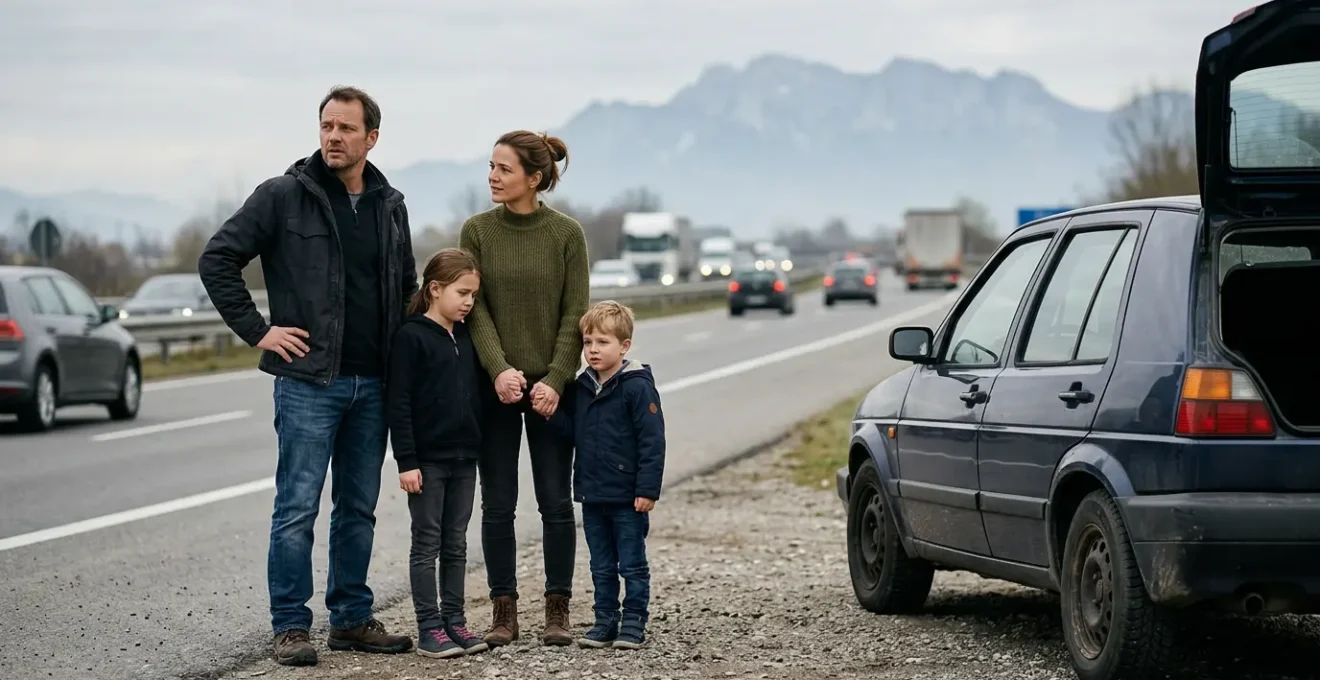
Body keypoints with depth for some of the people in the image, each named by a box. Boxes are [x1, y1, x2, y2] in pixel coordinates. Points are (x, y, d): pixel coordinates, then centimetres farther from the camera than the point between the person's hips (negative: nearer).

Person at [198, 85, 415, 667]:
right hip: (308, 381, -5)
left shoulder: (390, 205, 10)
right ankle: (290, 626, 2)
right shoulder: (283, 196, -5)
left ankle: (352, 618, 20)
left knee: (359, 509, 11)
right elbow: (217, 259, -6)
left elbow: (407, 282, 25)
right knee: (297, 508, -4)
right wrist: (257, 330, -9)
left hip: (372, 384, 5)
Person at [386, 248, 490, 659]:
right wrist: (406, 461, -16)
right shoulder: (411, 336, -10)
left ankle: (454, 621, 17)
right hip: (427, 460, -6)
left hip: (464, 459, 6)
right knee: (427, 544, 0)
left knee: (456, 544, 11)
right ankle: (429, 628, 4)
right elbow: (398, 404, -13)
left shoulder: (466, 338, 10)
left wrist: (478, 449, 15)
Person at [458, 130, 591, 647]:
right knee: (498, 504, 3)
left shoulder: (567, 233, -2)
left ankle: (557, 610, 10)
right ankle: (504, 611, 9)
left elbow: (575, 313, -4)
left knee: (556, 501, 2)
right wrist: (499, 369, -17)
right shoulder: (477, 231, 1)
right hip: (495, 386, 1)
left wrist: (555, 381, -12)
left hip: (549, 387, -1)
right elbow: (476, 308, -4)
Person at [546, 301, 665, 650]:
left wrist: (648, 490, -17)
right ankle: (605, 621, 21)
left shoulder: (637, 387, -13)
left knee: (632, 565, 4)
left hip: (628, 498, -7)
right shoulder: (582, 388, 8)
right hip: (592, 495, 7)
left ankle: (634, 623, 12)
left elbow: (652, 441, -15)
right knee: (602, 566, 14)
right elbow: (575, 433, 12)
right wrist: (551, 412, -5)